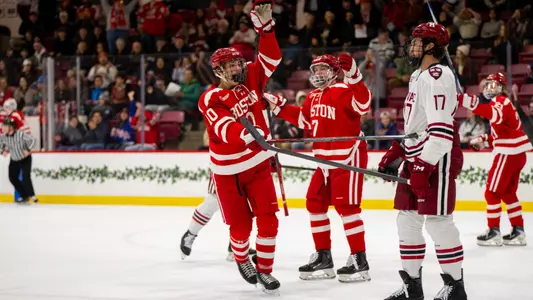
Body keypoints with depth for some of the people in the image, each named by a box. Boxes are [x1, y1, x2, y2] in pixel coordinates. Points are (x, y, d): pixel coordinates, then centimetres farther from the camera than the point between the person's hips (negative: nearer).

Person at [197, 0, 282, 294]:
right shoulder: (210, 100, -17)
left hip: (258, 164, 3)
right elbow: (224, 129, -33)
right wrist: (246, 134, -53)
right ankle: (241, 260, 35)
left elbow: (271, 58, -6)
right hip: (228, 171, -3)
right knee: (240, 225, 3)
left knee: (267, 218, -6)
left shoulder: (250, 79, -2)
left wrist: (265, 26, -20)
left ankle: (264, 270, 9)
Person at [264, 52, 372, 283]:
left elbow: (363, 104, -32)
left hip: (348, 156, -9)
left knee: (346, 206, -11)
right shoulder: (313, 97, 12)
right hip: (325, 159, 9)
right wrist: (280, 107, 23)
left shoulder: (343, 90, -14)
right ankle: (323, 257, 21)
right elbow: (305, 120, 26)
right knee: (315, 203, 11)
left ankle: (359, 261, -5)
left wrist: (354, 77, -42)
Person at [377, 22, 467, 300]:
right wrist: (393, 156, 20)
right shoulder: (418, 77, 18)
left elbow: (441, 128, -23)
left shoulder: (437, 76, -15)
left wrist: (423, 167, -25)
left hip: (437, 159, -10)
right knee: (407, 220, 10)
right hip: (417, 159, 10)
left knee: (437, 221, -8)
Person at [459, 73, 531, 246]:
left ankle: (494, 232, -5)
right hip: (517, 153, 10)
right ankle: (518, 232, 16)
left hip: (509, 153, -10)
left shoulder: (501, 101, -10)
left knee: (492, 192, -5)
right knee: (508, 193, 17)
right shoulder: (501, 103, 21)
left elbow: (496, 115, -35)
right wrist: (484, 140, 13)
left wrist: (471, 104, -47)